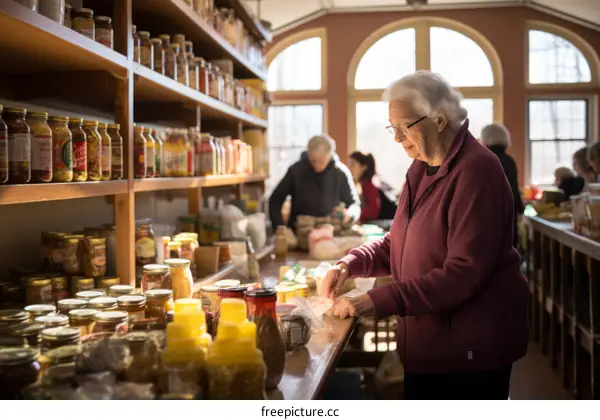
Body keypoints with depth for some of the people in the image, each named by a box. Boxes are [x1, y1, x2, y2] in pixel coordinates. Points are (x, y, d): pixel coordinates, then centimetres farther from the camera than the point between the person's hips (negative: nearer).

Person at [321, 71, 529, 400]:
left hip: (472, 349, -8)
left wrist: (381, 301, -30)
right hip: (427, 343, 8)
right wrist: (349, 265, -5)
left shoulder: (476, 171, -20)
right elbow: (396, 244, 14)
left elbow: (465, 274, -26)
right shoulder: (421, 169, 10)